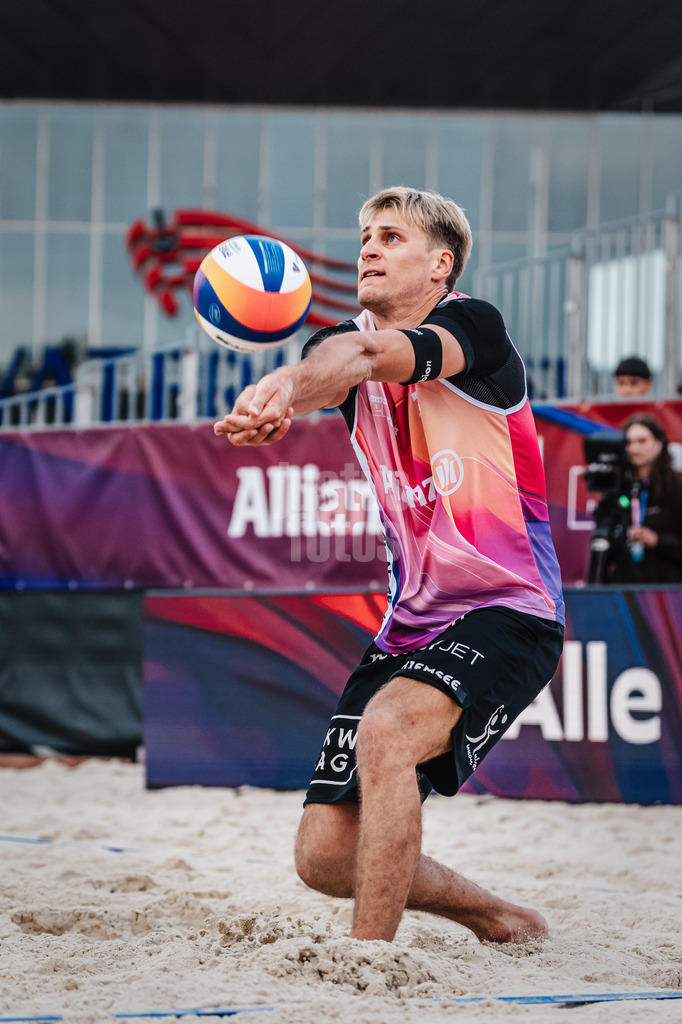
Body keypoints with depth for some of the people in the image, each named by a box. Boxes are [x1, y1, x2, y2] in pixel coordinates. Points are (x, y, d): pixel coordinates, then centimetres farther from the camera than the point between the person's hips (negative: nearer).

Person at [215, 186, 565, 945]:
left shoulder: (474, 326, -8)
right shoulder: (348, 339, 8)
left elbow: (378, 354, -31)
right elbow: (333, 360, -19)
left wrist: (286, 388, -53)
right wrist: (276, 395, -45)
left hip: (507, 612, -7)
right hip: (411, 624, 7)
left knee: (385, 731, -35)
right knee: (324, 855, 0)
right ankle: (502, 923, 24)